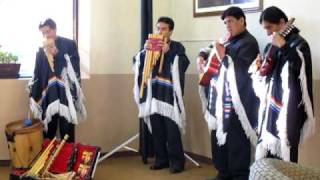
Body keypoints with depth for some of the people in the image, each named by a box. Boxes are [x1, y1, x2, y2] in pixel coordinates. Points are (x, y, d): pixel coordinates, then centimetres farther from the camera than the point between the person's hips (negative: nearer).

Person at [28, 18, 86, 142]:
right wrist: (33, 97, 7)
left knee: (67, 136, -1)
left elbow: (75, 68, -5)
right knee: (47, 134, 4)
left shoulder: (69, 44, 3)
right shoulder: (41, 50, 11)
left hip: (66, 95, -3)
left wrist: (57, 54, -14)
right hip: (47, 97, 3)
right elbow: (37, 75, 12)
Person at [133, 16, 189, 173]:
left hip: (169, 95, -5)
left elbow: (182, 66, -13)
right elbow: (136, 63, 8)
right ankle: (161, 159, 18)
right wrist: (145, 51, -8)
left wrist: (168, 52, -18)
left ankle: (177, 161, 1)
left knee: (172, 130, -7)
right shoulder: (150, 46, 16)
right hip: (153, 94, 5)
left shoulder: (177, 47, 3)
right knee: (156, 130, 8)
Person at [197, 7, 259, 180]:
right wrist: (202, 56, 12)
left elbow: (242, 69, -21)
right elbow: (210, 48, 32)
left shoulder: (248, 42, -10)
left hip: (237, 102, -9)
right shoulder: (227, 40, 16)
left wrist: (223, 55, -21)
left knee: (236, 141, -5)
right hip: (220, 99, 9)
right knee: (218, 137, 15)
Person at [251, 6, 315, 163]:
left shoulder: (298, 43, -7)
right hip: (269, 107, 7)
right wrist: (259, 68, 2)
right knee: (267, 155, 9)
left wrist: (283, 46, -25)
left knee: (284, 156, -7)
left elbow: (301, 67, -24)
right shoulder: (271, 46, 15)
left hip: (288, 110, -7)